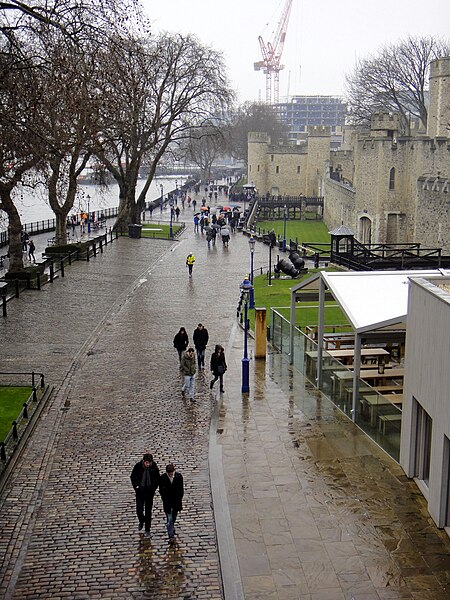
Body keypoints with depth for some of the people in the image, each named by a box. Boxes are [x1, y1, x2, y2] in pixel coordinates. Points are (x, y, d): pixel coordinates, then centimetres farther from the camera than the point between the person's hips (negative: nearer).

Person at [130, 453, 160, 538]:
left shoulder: (154, 467, -11)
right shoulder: (138, 466, -13)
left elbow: (157, 479, 3)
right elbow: (133, 477, 3)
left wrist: (154, 488, -10)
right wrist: (135, 486, -9)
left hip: (150, 492, 0)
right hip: (140, 491, 0)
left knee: (148, 511, 6)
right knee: (139, 510, -1)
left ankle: (147, 530, 18)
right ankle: (141, 522, 33)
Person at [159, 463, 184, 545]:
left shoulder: (179, 476, -11)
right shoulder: (162, 478, -14)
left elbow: (181, 489, 0)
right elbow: (161, 491, -4)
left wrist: (179, 500, -5)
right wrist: (165, 501, -11)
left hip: (176, 501, 2)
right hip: (167, 502, -2)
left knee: (174, 517, 21)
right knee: (169, 519, -8)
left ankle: (172, 527, 51)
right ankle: (171, 536, -8)